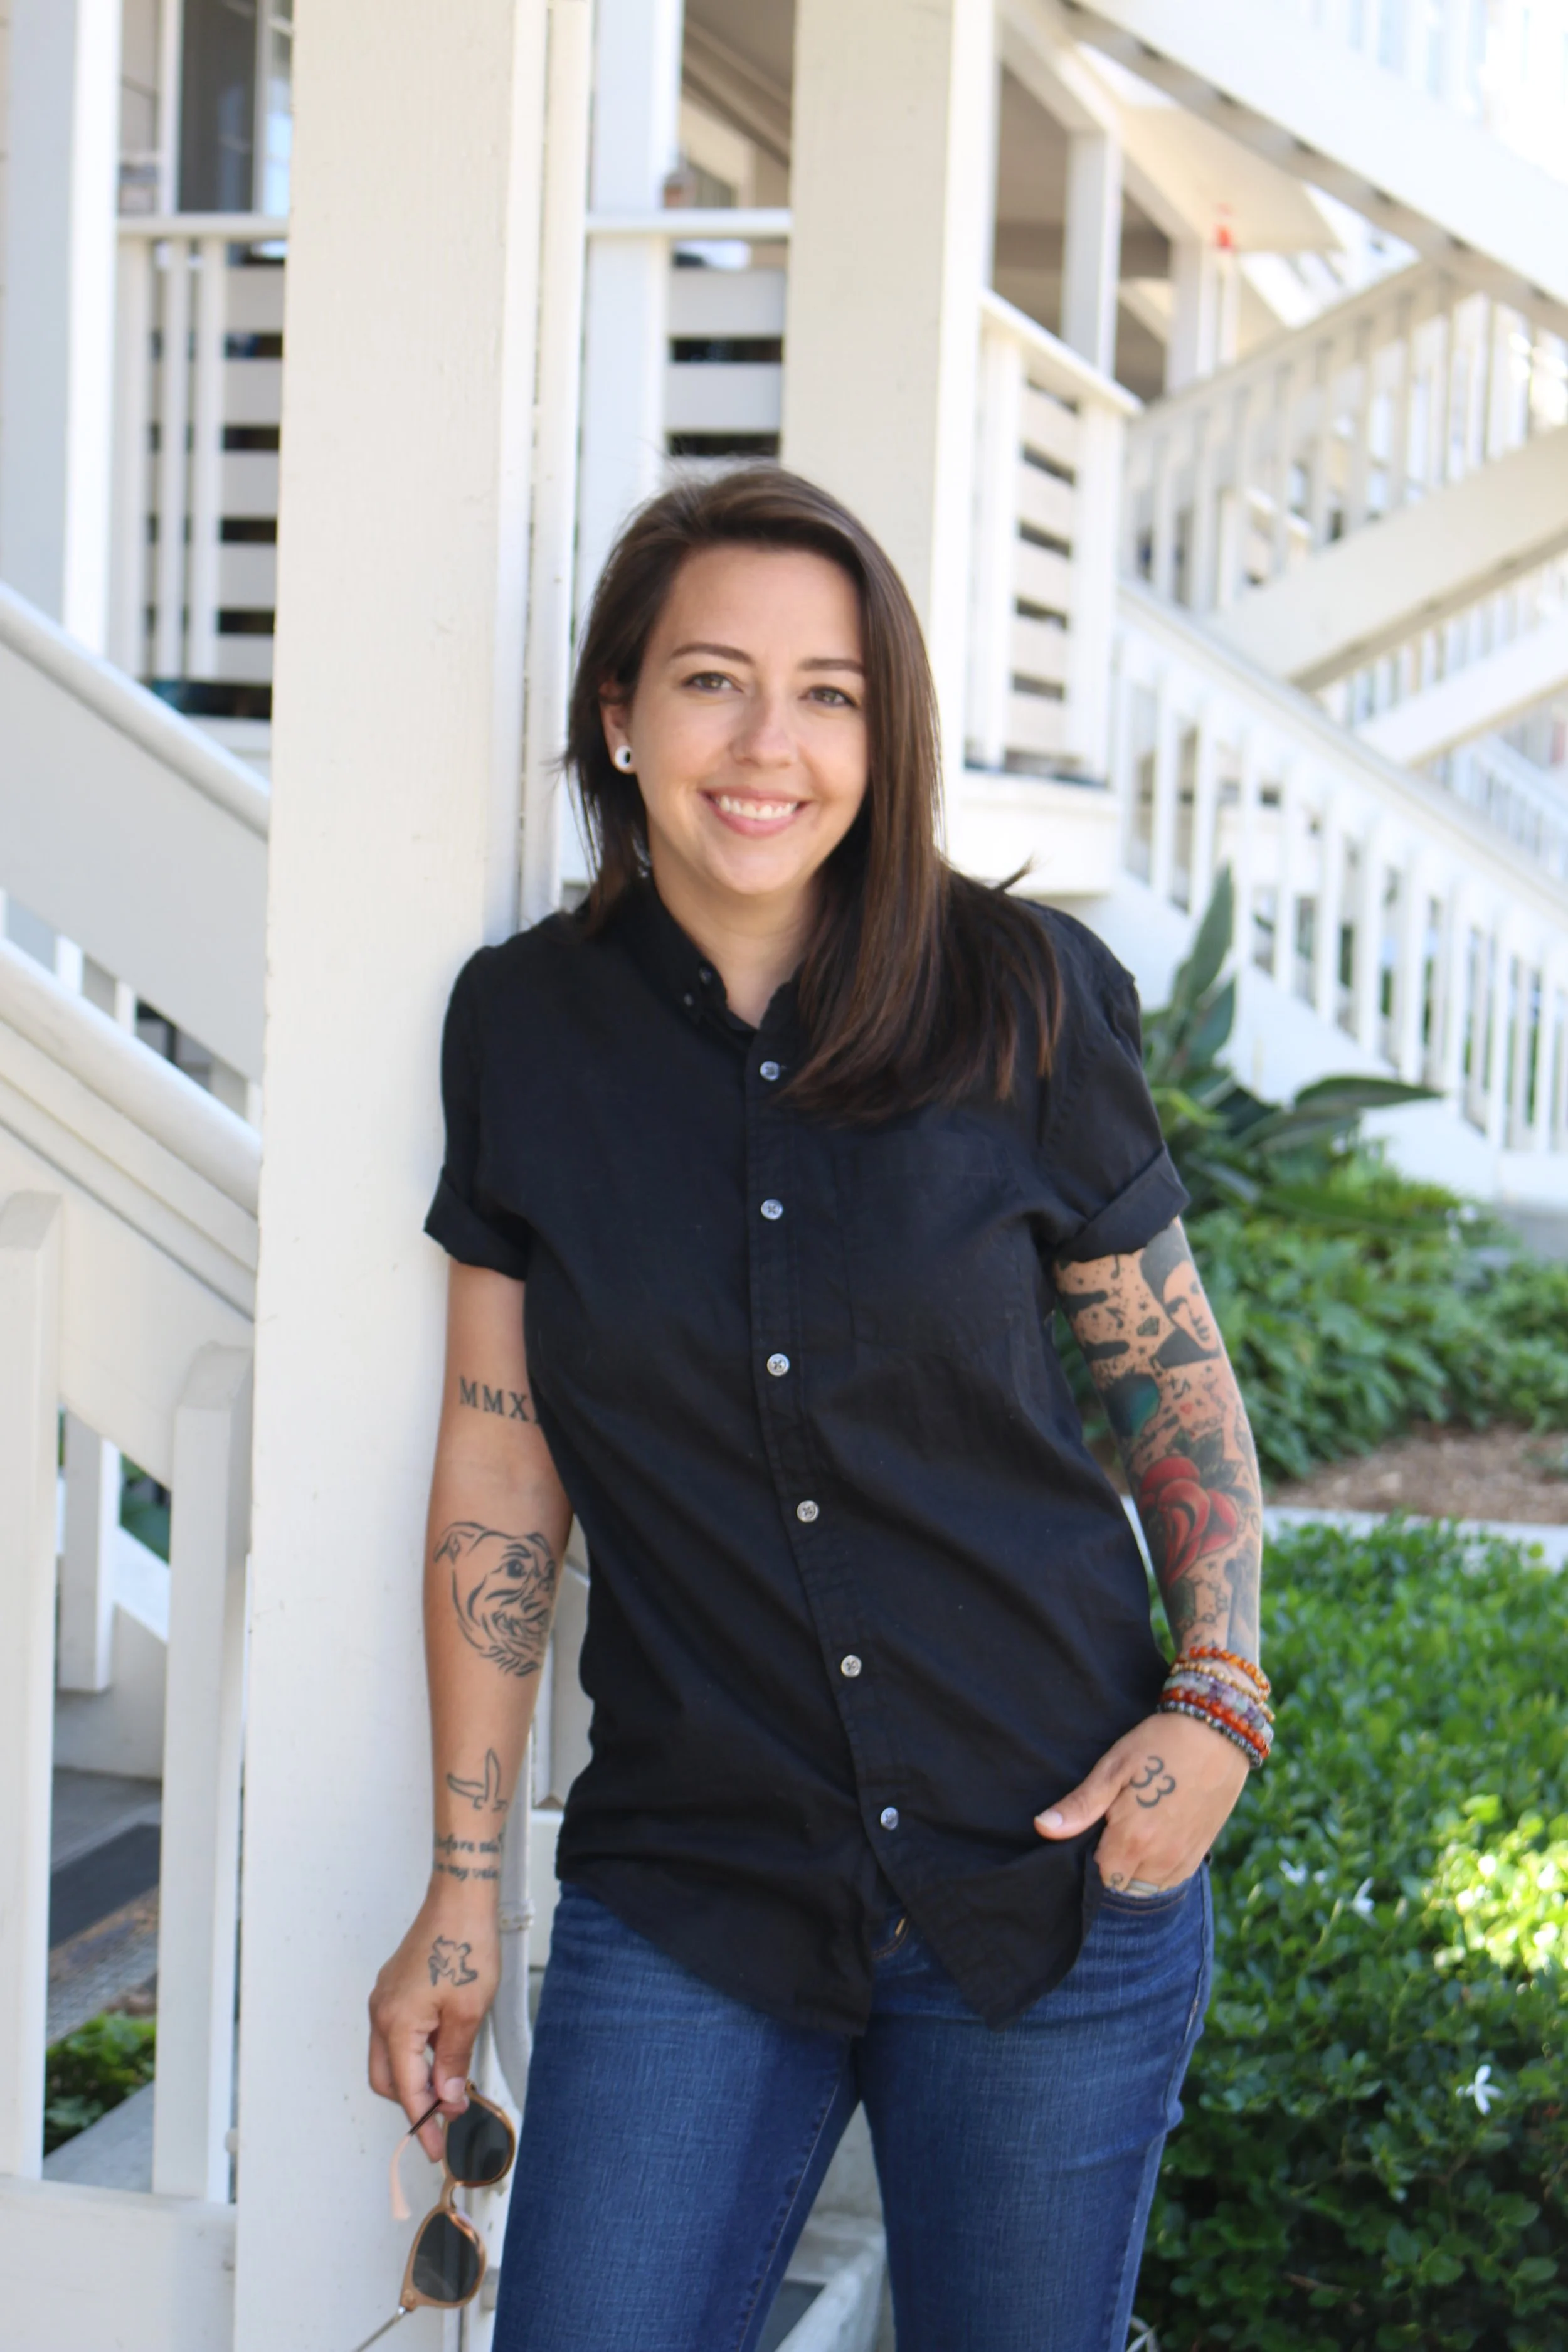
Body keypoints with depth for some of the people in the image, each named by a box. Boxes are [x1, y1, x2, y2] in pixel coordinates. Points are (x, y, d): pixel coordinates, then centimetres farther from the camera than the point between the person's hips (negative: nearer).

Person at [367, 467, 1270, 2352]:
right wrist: (462, 1887, 3)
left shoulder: (1022, 999, -4)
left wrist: (1218, 1696, -8)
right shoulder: (527, 1025, 0)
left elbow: (1174, 1372, 6)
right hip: (687, 1893, 1)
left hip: (1052, 1867, 0)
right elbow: (502, 1461, 4)